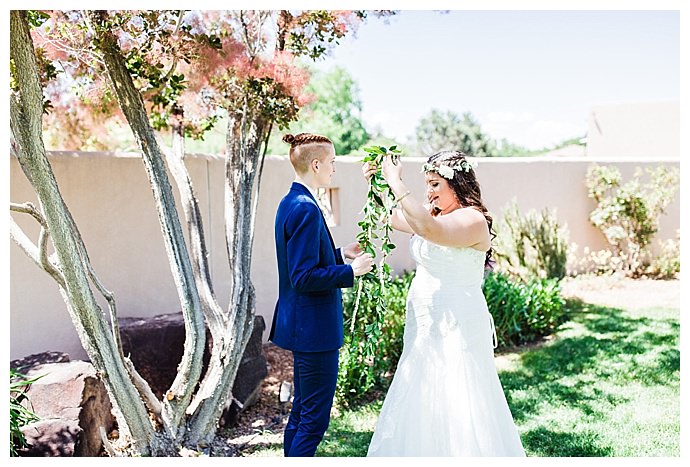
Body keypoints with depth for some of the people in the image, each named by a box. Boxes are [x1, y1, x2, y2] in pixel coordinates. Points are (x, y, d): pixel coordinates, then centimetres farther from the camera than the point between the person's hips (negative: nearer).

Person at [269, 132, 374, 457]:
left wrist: (340, 254, 12)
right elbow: (303, 278, -24)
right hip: (314, 328, -11)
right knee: (315, 417, 0)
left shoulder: (290, 203, 11)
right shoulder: (306, 209, -20)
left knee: (302, 411, 20)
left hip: (303, 327, 11)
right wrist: (350, 271, -16)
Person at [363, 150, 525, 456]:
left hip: (457, 329, -8)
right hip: (426, 326, 9)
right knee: (423, 403, 17)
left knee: (455, 405, 1)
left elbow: (427, 228, -34)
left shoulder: (473, 220, -17)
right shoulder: (433, 213, 9)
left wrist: (396, 182, -28)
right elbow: (391, 218, 20)